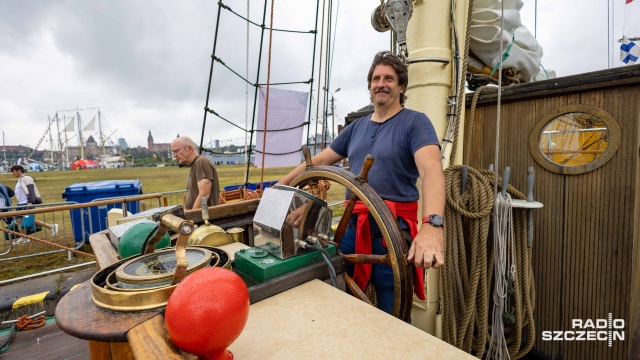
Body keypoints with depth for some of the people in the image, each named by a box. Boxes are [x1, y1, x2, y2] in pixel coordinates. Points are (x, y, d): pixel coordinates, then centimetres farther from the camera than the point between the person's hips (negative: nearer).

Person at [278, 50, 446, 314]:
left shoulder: (415, 122, -5)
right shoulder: (356, 127, 12)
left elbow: (432, 169, -22)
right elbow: (320, 160, 15)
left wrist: (432, 224, -39)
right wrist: (281, 184, 14)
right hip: (352, 229, 5)